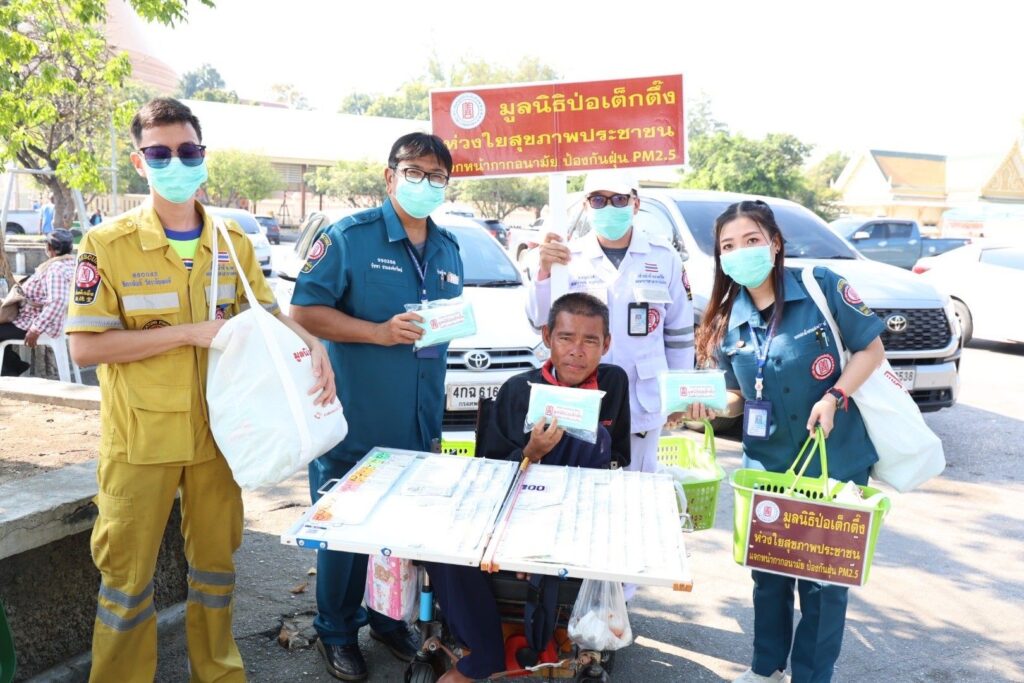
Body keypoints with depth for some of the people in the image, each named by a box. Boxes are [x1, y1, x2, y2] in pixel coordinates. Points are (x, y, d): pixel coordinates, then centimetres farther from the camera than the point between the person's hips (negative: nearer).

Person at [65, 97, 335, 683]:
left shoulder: (232, 243, 3)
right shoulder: (108, 244, -10)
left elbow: (268, 315, 9)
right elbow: (85, 347, -14)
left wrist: (313, 344, -13)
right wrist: (190, 333, -21)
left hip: (217, 432, 4)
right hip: (141, 441, -3)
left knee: (216, 560, 17)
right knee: (128, 577, 8)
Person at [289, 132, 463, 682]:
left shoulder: (448, 249, 12)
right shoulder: (350, 237, -9)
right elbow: (305, 311, -14)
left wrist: (448, 328, 4)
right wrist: (381, 332, -21)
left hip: (419, 426, 6)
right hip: (355, 424, -5)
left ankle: (389, 617, 38)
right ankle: (337, 631, 28)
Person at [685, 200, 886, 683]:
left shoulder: (821, 287, -12)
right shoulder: (727, 323, 0)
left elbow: (871, 348, -5)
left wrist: (834, 397, -20)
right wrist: (711, 404, -11)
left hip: (835, 462, -3)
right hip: (767, 465, 4)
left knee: (823, 577, 8)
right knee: (768, 569, 16)